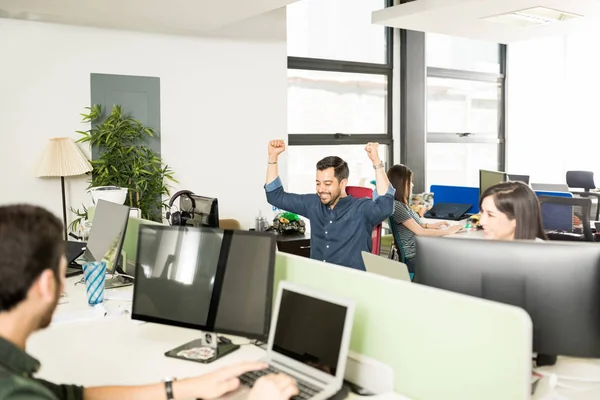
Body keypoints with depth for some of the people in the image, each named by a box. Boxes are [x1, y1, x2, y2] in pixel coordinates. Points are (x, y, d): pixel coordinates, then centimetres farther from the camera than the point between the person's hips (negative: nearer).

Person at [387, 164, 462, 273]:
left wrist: (433, 225, 5)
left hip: (419, 251, 9)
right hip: (413, 259, -9)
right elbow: (419, 231, -17)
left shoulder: (401, 204, 13)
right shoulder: (396, 205, -17)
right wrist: (448, 231, -10)